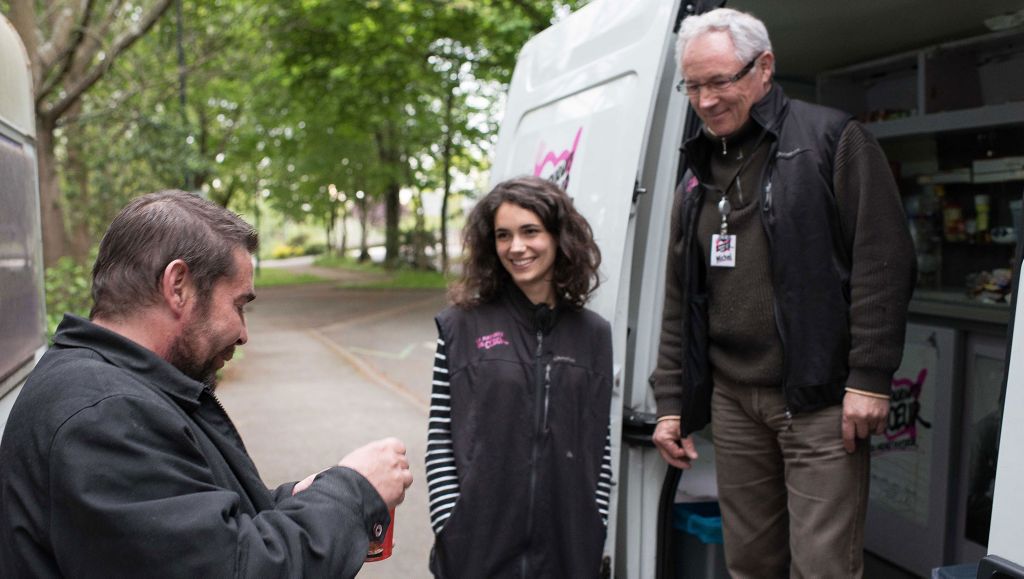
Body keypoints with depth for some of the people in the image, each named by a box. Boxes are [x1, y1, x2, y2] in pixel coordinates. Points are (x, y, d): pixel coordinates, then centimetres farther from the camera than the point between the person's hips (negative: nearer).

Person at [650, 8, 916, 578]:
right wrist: (671, 403, 12)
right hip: (732, 398, 6)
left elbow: (884, 262, -8)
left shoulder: (833, 140, -2)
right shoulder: (698, 176, 16)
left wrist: (870, 378, -14)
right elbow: (679, 303, 16)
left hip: (820, 399, -5)